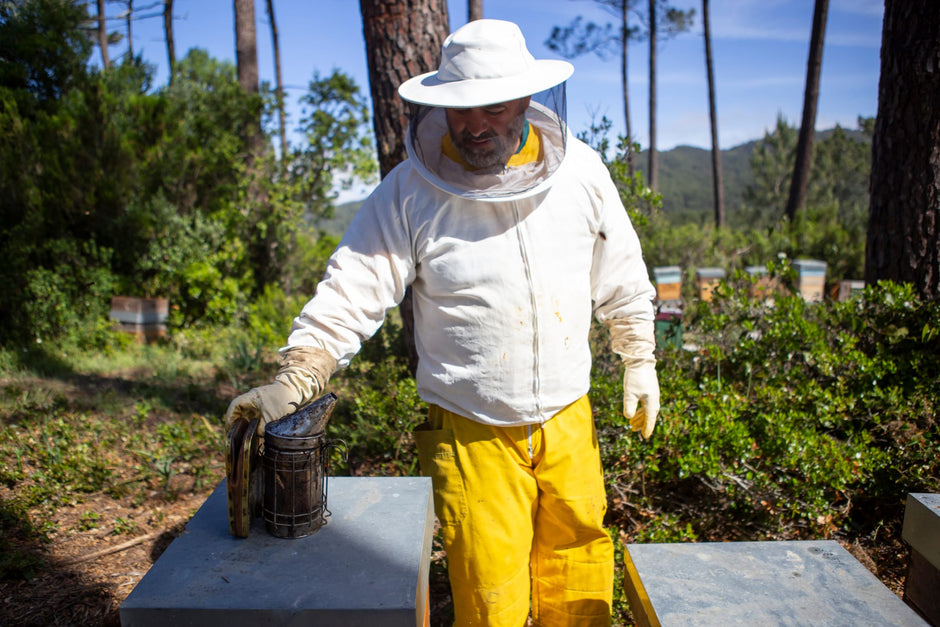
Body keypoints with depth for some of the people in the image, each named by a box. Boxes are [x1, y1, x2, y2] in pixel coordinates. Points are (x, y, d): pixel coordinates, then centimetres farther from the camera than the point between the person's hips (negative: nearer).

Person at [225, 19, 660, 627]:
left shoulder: (580, 171, -1)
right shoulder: (410, 192, -10)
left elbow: (621, 276, 10)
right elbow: (354, 288, -13)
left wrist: (640, 360, 13)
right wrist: (295, 378, -24)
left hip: (569, 420, 3)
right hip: (472, 433, -3)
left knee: (578, 567, 18)